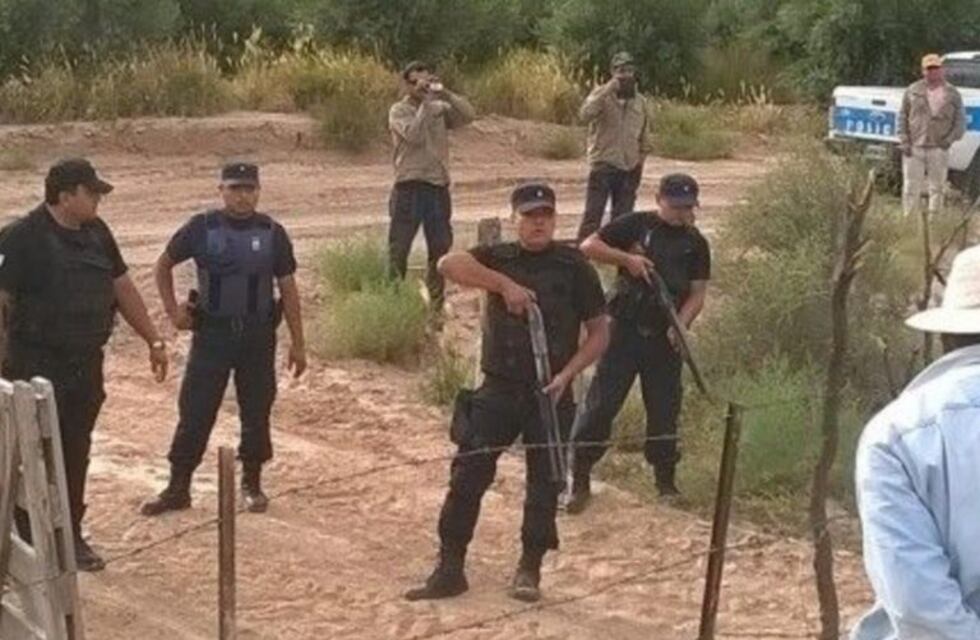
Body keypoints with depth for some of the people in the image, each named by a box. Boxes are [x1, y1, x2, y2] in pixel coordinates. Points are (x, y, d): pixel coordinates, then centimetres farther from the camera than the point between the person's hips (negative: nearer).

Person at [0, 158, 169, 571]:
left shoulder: (96, 234, 7)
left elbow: (123, 288, 17)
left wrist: (154, 341, 18)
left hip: (86, 364, 6)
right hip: (38, 366, -6)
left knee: (76, 454, 12)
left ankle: (70, 536, 24)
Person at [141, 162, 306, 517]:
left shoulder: (272, 233, -1)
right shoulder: (202, 229, -3)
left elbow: (288, 288, 4)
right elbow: (164, 265, 11)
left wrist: (297, 343, 2)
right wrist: (172, 309, 1)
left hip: (258, 336, 1)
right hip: (212, 334, -1)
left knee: (256, 413, 7)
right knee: (195, 411, 0)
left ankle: (252, 484, 22)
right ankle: (178, 488, 8)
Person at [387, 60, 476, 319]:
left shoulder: (440, 109, 11)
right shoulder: (399, 111, -1)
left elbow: (468, 115, -6)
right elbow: (414, 134, -18)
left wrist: (443, 93, -12)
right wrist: (425, 103, -13)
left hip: (438, 187, 4)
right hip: (409, 188, -4)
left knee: (440, 249, 10)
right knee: (398, 249, -4)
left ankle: (436, 305, 20)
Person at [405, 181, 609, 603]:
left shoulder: (573, 267, 1)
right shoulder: (499, 259, 4)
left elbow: (599, 333, 3)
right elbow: (449, 264, -16)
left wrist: (567, 374, -10)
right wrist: (506, 284, -23)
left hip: (550, 395, -1)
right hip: (498, 390, 1)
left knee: (544, 483, 3)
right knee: (468, 476, -3)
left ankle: (530, 570, 17)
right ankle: (450, 568, 4)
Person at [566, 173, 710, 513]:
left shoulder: (696, 244, 7)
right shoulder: (635, 225, -2)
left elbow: (697, 294, 3)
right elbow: (588, 246, -3)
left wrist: (680, 324, -14)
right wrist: (626, 258, -15)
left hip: (665, 337, 3)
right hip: (626, 329, -3)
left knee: (665, 409, 7)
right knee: (601, 404, -5)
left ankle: (666, 481, 21)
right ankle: (579, 480, 2)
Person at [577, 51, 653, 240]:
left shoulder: (640, 102, 10)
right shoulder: (601, 95, -3)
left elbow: (644, 138, 19)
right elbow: (585, 115, -24)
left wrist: (640, 160, 10)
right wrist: (607, 91, -26)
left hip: (629, 168, 4)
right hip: (603, 165, -4)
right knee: (593, 214, -8)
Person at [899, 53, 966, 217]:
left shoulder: (952, 94, 6)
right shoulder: (913, 91, 7)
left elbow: (960, 121, 6)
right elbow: (903, 118, 7)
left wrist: (950, 139, -10)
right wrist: (904, 141, -3)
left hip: (938, 149, 0)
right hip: (914, 149, 0)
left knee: (937, 188, 5)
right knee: (911, 188, -1)